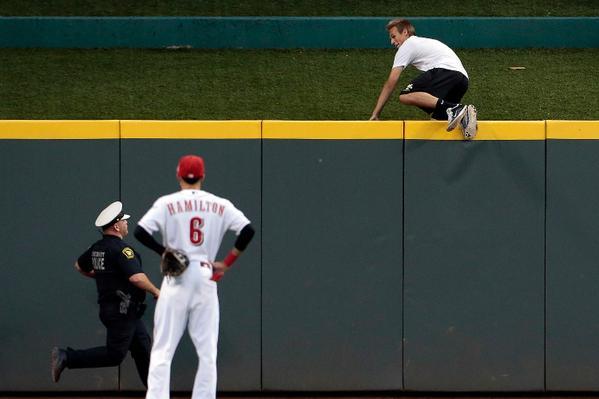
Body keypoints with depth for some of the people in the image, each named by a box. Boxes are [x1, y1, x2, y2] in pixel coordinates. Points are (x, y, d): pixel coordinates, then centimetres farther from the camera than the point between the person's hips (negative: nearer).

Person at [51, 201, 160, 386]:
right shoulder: (121, 249, -18)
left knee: (143, 348, 12)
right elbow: (136, 277, -27)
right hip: (122, 312, -10)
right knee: (114, 355, -10)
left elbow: (79, 265, 26)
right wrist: (155, 291, -13)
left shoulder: (97, 247, 10)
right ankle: (66, 357, -11)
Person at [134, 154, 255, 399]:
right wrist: (227, 263, 2)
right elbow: (247, 230, -3)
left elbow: (140, 232, -11)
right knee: (207, 351, 6)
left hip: (176, 280, -2)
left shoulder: (167, 203, -1)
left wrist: (164, 251, 1)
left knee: (163, 349, -2)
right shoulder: (220, 205, 6)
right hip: (206, 278, 2)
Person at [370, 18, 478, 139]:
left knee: (405, 96, -20)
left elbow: (391, 82, 9)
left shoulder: (407, 45, 14)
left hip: (446, 70, -8)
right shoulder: (426, 42, 38)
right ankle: (464, 116, -19)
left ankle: (454, 109, -34)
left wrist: (375, 113, 11)